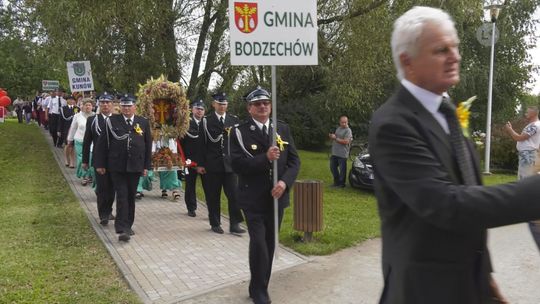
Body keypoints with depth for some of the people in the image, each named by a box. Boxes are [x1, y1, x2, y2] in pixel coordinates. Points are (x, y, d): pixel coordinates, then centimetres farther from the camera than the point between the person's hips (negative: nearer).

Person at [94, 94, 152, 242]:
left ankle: (128, 226, 25)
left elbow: (148, 145, 7)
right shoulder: (112, 121, 0)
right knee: (122, 196, -6)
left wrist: (147, 166, 4)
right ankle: (122, 229, -5)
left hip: (135, 167, 2)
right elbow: (102, 143, 2)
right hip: (117, 167, -2)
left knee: (131, 197, 11)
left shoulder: (143, 122, 5)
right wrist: (100, 164, -1)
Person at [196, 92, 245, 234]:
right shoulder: (206, 120, 2)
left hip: (230, 164, 2)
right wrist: (200, 164, -4)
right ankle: (215, 224, 19)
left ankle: (234, 224, 6)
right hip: (212, 164, -1)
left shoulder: (234, 120, 8)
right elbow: (202, 143, -1)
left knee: (234, 194, -3)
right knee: (213, 196, 6)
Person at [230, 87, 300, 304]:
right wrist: (265, 158, -23)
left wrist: (284, 182, -13)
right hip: (253, 198, -4)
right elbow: (237, 165, -14)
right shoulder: (240, 132, -5)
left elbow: (294, 160, 3)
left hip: (277, 197, 4)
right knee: (258, 243, -10)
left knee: (270, 244, 12)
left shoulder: (283, 129, 6)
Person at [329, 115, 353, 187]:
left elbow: (346, 141, -21)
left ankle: (342, 183, 10)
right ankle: (336, 182, 27)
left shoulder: (348, 131, -9)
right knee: (333, 167, 14)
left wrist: (335, 138, -17)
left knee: (342, 170, -1)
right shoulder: (338, 129, 16)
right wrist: (331, 136, 3)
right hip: (334, 153, 8)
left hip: (342, 154, -8)